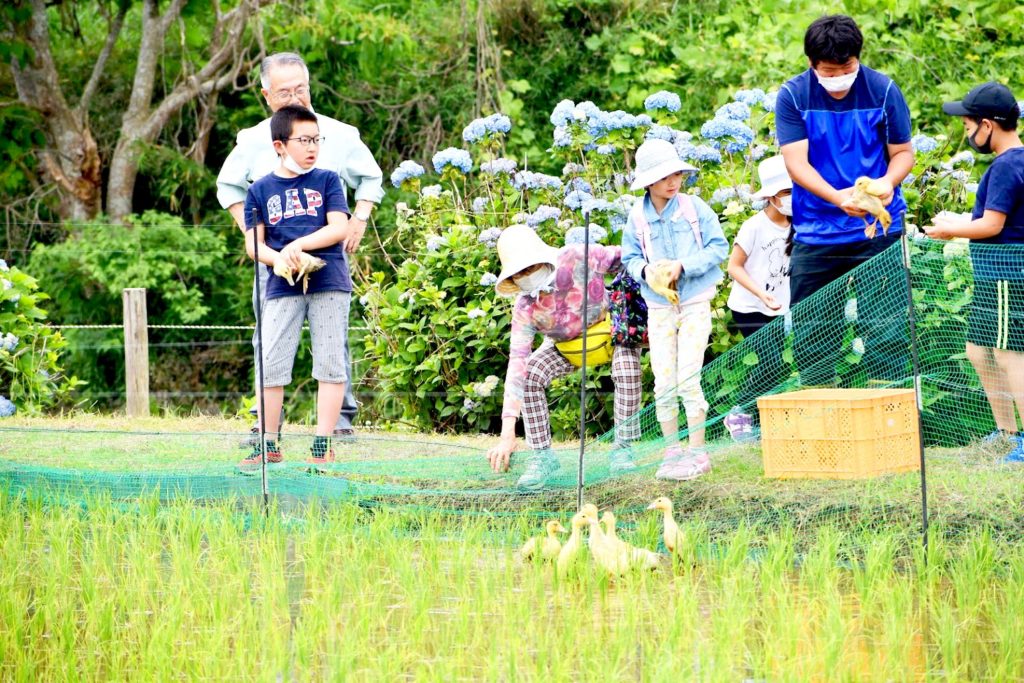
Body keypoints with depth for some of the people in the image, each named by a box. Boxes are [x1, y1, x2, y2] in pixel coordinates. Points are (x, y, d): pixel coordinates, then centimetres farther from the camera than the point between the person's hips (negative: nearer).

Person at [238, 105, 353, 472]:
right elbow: (253, 244, 4)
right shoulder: (260, 190, 8)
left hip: (329, 281, -1)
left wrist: (299, 245, -15)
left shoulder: (327, 180, 7)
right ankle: (268, 445, 8)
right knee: (270, 365, -2)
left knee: (330, 363, -2)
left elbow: (340, 227, -4)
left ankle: (323, 445, 3)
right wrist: (280, 259, -16)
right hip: (283, 287, 1)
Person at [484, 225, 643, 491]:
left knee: (627, 369, -32)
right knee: (530, 374, -21)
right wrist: (507, 435, -39)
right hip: (567, 344, 2)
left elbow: (626, 257, -19)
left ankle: (622, 449, -16)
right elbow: (517, 364, -33)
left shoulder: (577, 259, -35)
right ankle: (541, 456, -9)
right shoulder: (525, 308, -28)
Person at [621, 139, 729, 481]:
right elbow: (630, 258, 8)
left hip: (695, 303, -3)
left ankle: (698, 451, -1)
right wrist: (645, 270, -15)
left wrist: (682, 266, -17)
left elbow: (718, 247, -6)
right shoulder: (637, 216, 0)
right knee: (663, 382, 1)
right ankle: (672, 450, 12)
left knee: (688, 378, -9)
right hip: (658, 307, 3)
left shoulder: (694, 208, -7)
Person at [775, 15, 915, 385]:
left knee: (885, 325, -5)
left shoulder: (883, 90, -3)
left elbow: (903, 151, 4)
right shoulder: (792, 96, -5)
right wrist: (837, 197, -28)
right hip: (815, 235, 1)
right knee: (811, 332, 2)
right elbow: (796, 161, -11)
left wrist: (888, 181, -19)